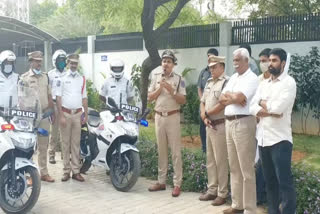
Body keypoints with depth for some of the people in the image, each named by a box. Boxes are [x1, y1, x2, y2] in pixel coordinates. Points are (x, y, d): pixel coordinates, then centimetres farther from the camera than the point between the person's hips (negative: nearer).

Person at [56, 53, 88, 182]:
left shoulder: (82, 79, 11)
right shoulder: (62, 78, 1)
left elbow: (84, 98, 13)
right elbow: (58, 98, -2)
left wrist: (86, 115, 7)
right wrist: (61, 116, -9)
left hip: (78, 114, 3)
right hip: (65, 113, -2)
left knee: (76, 143, 5)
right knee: (66, 143, 2)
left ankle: (76, 171, 10)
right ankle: (66, 171, 9)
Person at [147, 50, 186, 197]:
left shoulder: (179, 79, -3)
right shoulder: (156, 77, 7)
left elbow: (183, 101, -7)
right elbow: (150, 98, 4)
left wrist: (171, 91, -19)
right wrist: (160, 88, -9)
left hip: (173, 117, -4)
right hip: (159, 117, 4)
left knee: (175, 151, -2)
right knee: (161, 150, 11)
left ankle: (177, 184, 3)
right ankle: (161, 181, 20)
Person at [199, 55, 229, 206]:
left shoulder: (226, 82, -13)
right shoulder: (209, 83, 15)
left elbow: (222, 104, -20)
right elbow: (202, 102, 17)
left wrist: (206, 113, -5)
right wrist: (204, 117, -1)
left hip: (220, 126, -9)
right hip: (209, 126, 9)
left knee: (220, 161, -2)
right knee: (210, 160, 14)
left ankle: (222, 194, 8)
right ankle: (212, 190, 24)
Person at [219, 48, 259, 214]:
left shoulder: (252, 78, -9)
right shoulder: (233, 78, 17)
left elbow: (239, 97, -21)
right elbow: (222, 99, 9)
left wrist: (229, 94, -1)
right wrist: (234, 98, -9)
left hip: (243, 123, -9)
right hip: (229, 123, 9)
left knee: (246, 169, -3)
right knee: (234, 167, 13)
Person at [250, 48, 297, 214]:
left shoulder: (289, 82, -5)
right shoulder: (263, 84, 15)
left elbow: (278, 107, -18)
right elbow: (252, 107, 3)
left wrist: (263, 103, -1)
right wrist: (269, 111, -12)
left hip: (280, 139, -6)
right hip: (263, 138, 7)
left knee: (284, 181, -3)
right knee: (269, 180, 14)